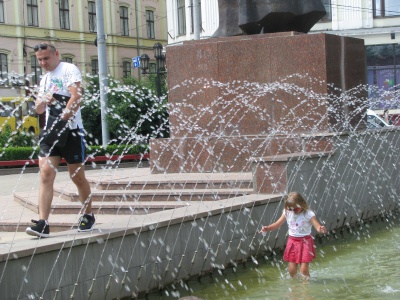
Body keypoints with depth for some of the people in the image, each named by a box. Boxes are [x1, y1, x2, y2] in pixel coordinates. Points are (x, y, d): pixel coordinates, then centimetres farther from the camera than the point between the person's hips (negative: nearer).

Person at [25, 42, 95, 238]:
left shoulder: (69, 70, -2)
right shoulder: (45, 79, 21)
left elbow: (77, 97, -16)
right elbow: (39, 109, 22)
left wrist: (63, 118, -25)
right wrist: (43, 100, -1)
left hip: (71, 130, -6)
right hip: (50, 131, 6)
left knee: (77, 176, 3)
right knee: (46, 174, -10)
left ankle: (88, 216, 23)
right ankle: (43, 223, -17)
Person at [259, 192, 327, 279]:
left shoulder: (308, 214, -14)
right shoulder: (287, 213, 0)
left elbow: (317, 226, -23)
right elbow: (277, 224, 7)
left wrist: (321, 229, -47)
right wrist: (267, 228, -9)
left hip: (305, 242, -4)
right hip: (292, 241, 4)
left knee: (304, 269, -8)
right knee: (292, 270, 4)